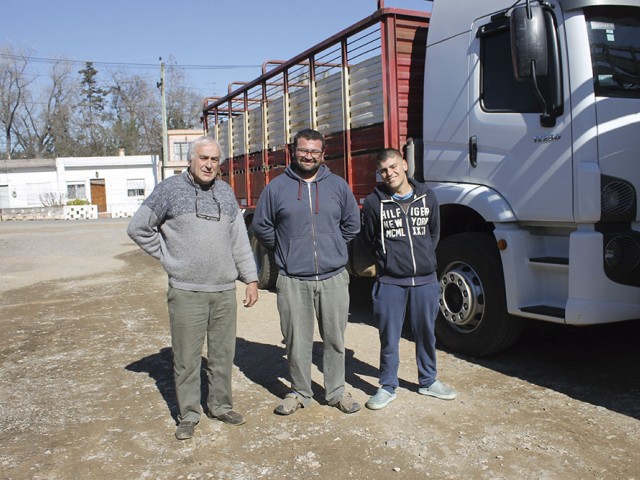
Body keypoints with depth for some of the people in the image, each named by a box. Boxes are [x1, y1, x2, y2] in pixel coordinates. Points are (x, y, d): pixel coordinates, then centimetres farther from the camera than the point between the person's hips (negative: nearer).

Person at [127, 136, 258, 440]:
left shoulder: (226, 193, 11)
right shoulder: (170, 189, -2)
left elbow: (239, 240, 12)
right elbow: (137, 228, 2)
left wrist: (251, 279, 9)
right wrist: (166, 256, -2)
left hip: (225, 290, 4)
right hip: (186, 291, -4)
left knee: (223, 354, 13)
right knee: (186, 358, 3)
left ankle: (221, 406, 30)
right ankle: (188, 415, 19)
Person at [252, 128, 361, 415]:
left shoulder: (338, 185, 6)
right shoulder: (277, 187, 1)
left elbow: (352, 224, 16)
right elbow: (260, 227, 8)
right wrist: (285, 251, 10)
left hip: (334, 278, 2)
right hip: (292, 281, -1)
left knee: (335, 339, 10)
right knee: (297, 341, 7)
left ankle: (336, 392, 26)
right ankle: (300, 393, 25)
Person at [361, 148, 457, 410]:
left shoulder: (427, 196, 4)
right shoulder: (374, 202, -4)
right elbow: (369, 240, 7)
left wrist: (424, 258, 10)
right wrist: (389, 261, 6)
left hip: (425, 280, 3)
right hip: (390, 282, -2)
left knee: (426, 334, 15)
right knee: (389, 338, 6)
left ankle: (428, 381, 34)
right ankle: (387, 387, 23)